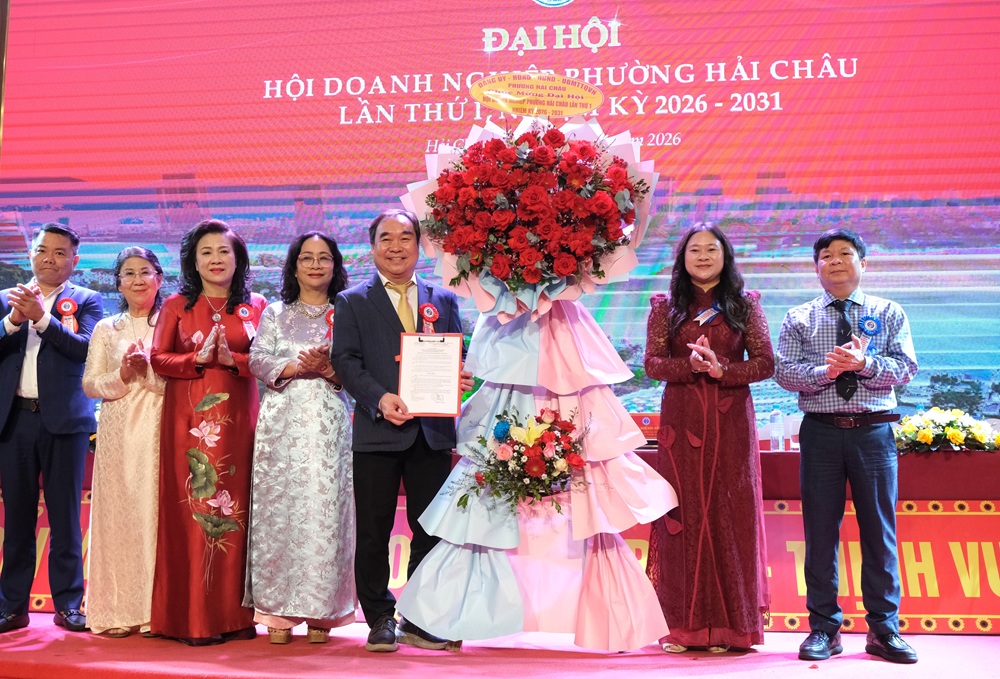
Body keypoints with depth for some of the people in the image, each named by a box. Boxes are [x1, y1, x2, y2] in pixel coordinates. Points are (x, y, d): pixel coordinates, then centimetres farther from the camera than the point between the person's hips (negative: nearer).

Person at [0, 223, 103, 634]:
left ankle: (68, 604, 10)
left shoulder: (86, 300, 4)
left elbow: (85, 347, -12)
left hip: (64, 419, -3)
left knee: (65, 515, 2)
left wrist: (41, 317, -19)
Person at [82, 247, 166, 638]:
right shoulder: (106, 329, 14)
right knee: (117, 513, 1)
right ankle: (117, 611, 8)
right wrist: (122, 375, -8)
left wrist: (149, 370, -14)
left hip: (160, 431, -2)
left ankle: (157, 609, 3)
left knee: (157, 512, -5)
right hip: (119, 430, 2)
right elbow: (89, 384, 8)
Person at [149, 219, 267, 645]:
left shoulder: (256, 306, 9)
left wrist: (232, 359, -12)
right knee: (189, 509, -2)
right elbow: (158, 359, 4)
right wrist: (198, 359, -12)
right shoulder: (176, 306, 9)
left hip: (237, 418, 1)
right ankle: (191, 619, 4)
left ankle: (234, 615, 9)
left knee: (234, 509, 0)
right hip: (188, 418, 0)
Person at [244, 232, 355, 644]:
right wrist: (295, 366, -11)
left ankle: (320, 613, 2)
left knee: (325, 509, -5)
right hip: (282, 422, 1)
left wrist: (329, 369, -14)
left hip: (329, 423, -1)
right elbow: (258, 360, 4)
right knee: (278, 509, -3)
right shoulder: (275, 314, 16)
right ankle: (278, 613, 3)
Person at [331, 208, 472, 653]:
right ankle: (379, 621, 20)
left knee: (431, 530, 8)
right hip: (377, 431, -2)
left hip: (432, 431, 2)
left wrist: (461, 378, -12)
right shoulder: (352, 302, 6)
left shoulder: (444, 299, 13)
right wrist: (380, 398, -19)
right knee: (373, 533, 5)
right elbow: (346, 361, -4)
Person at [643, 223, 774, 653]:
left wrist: (721, 369, -14)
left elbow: (764, 363, 1)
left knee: (729, 513, 1)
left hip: (730, 420, 0)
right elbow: (653, 363, 1)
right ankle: (683, 625, 8)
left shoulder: (745, 305, 8)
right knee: (683, 514, 1)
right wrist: (692, 365, -16)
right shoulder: (666, 307, 9)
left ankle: (729, 625, 10)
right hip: (681, 421, 0)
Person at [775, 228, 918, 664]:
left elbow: (905, 368, -2)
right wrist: (828, 370, -19)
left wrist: (864, 363, -19)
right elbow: (785, 372, -3)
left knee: (879, 529, 5)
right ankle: (823, 628, 15)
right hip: (821, 432, 0)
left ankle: (883, 629, 17)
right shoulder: (799, 319, 8)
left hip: (874, 432, 0)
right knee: (820, 530, 4)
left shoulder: (889, 314, 8)